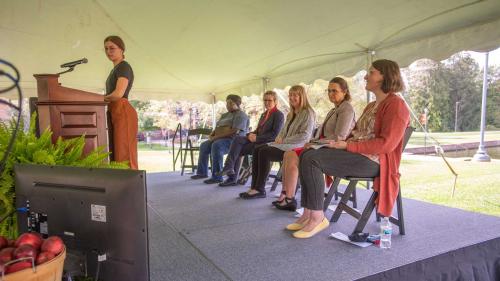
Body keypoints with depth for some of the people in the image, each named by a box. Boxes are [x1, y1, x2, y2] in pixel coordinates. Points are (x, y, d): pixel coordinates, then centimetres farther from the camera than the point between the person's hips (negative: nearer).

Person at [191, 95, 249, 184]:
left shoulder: (240, 115, -7)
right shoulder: (226, 115, 24)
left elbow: (235, 131, -20)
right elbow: (217, 127, 24)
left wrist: (216, 137, -19)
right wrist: (211, 135, 1)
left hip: (234, 140, -10)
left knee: (216, 146, -35)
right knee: (204, 146, -1)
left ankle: (217, 177, -33)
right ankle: (202, 172, 11)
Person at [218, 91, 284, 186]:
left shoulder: (279, 114, -3)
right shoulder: (264, 114, 24)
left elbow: (275, 134, -13)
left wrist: (257, 138, -17)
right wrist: (251, 134, -1)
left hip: (268, 143, -8)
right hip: (258, 141, 8)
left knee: (237, 150, -18)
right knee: (237, 138, -18)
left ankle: (232, 178, -9)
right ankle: (229, 168, -22)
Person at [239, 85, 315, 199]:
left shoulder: (308, 113, -5)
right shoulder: (291, 114, 23)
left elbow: (305, 136, -16)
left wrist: (284, 140, -15)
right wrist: (279, 138, 1)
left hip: (296, 146, -9)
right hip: (284, 144, 9)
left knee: (264, 152, -26)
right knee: (257, 149, -12)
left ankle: (260, 190, -19)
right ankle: (254, 187, -16)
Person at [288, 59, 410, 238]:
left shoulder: (395, 105, -8)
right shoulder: (372, 106, 22)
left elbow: (386, 144, -18)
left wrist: (348, 146, -20)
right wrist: (342, 142, -1)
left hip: (372, 161, -10)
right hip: (355, 153, 10)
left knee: (311, 159, -24)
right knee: (306, 155, -2)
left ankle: (317, 217, -14)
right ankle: (308, 213, -5)